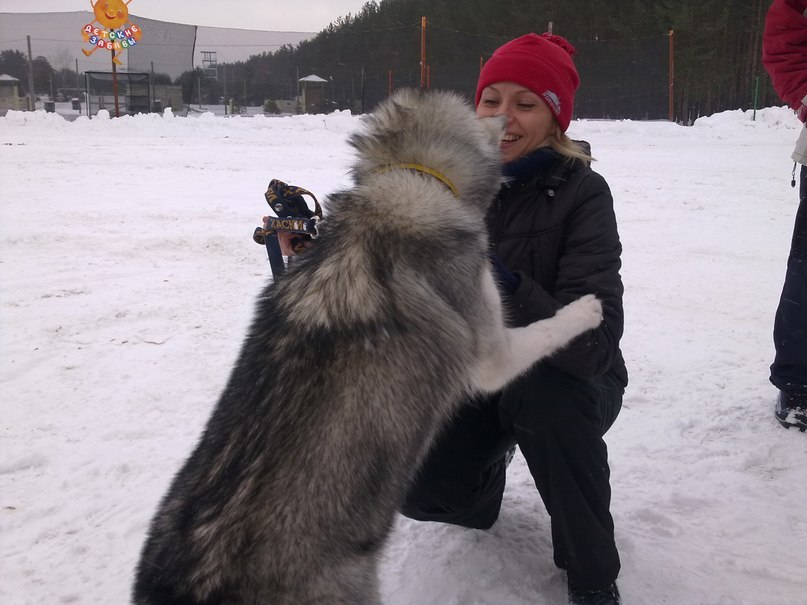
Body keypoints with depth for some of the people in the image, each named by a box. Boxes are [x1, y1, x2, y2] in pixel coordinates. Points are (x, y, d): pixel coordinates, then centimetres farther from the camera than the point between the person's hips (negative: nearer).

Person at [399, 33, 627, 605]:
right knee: (415, 488, -19)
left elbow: (594, 342, -33)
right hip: (474, 374, 3)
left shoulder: (580, 193, -21)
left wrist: (509, 287, -48)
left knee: (544, 390, -37)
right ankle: (485, 475, 20)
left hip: (564, 382, -3)